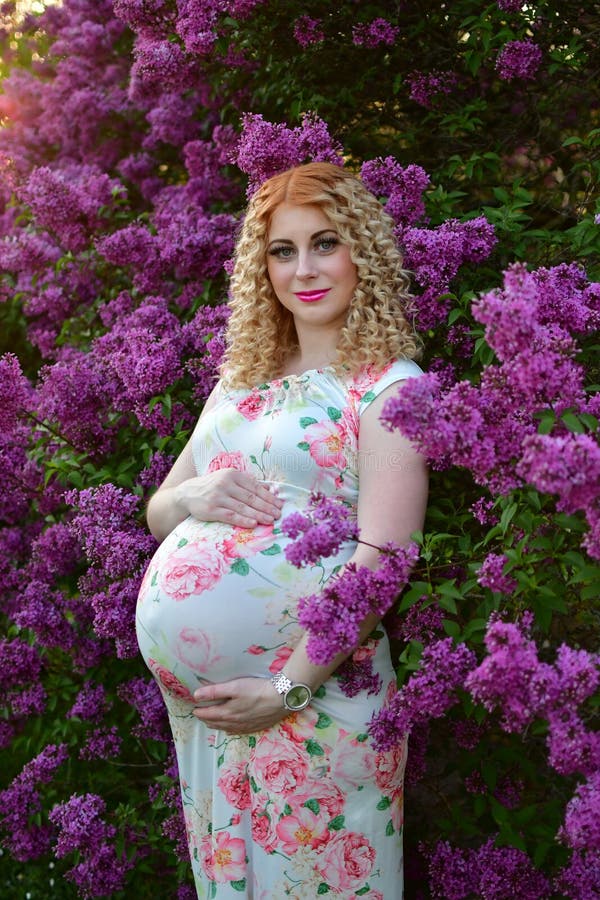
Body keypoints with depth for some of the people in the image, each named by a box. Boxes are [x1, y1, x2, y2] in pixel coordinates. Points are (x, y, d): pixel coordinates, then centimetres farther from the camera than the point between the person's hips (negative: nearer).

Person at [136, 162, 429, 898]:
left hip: (313, 688, -6)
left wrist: (289, 688, -20)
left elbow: (380, 557, -16)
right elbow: (157, 511, 16)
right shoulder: (242, 381, 12)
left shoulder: (389, 385, -7)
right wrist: (192, 497, -7)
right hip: (196, 697, 6)